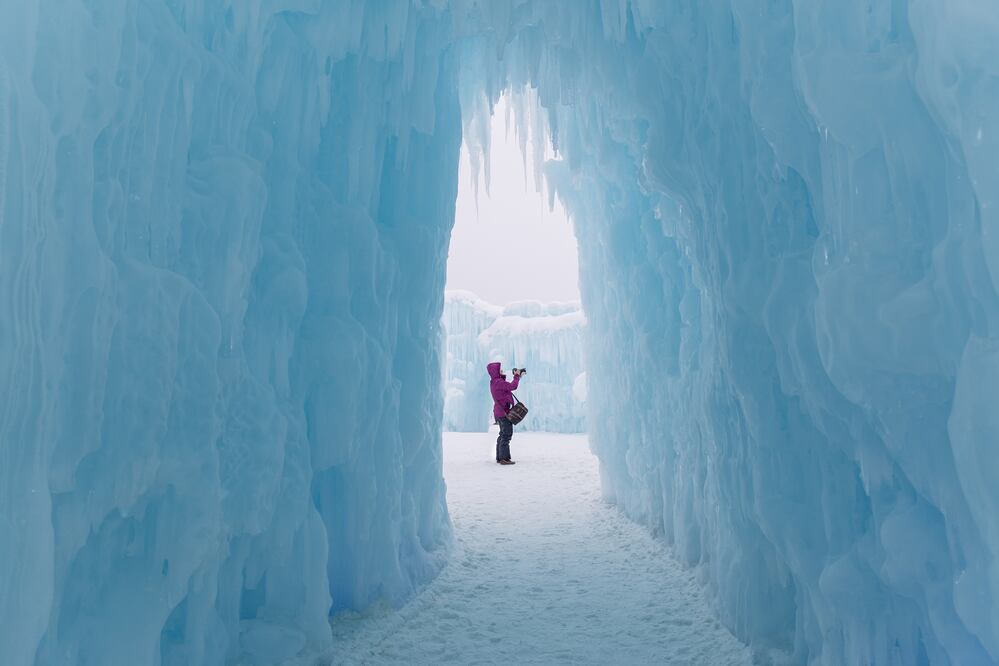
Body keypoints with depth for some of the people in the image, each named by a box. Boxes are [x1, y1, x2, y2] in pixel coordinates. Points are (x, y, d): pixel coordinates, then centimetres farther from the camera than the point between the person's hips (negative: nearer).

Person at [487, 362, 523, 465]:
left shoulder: (494, 382, 12)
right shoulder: (498, 382, -18)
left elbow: (508, 386, 17)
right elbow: (513, 386, -23)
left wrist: (517, 377, 11)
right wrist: (516, 376, -8)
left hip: (498, 412, 10)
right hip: (503, 411, -10)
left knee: (503, 434, 17)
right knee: (507, 434, -6)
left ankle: (500, 457, 20)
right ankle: (504, 458, -7)